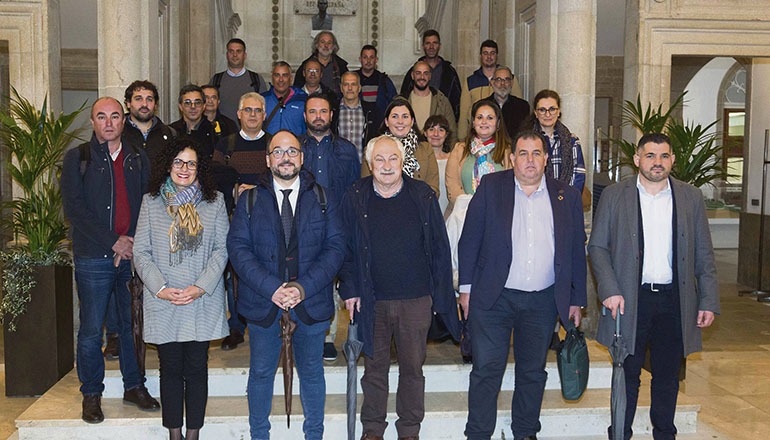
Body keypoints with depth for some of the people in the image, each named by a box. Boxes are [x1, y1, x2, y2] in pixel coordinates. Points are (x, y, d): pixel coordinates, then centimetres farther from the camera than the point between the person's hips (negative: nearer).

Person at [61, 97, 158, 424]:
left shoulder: (138, 158, 11)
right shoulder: (77, 159, 2)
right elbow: (74, 209, -7)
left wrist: (133, 242, -8)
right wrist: (114, 242, -13)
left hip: (132, 254, 3)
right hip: (93, 258, -2)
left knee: (133, 325, 9)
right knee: (91, 330, 4)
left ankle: (134, 386, 23)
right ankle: (91, 394, 18)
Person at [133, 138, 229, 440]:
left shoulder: (214, 201, 5)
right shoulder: (151, 201, 6)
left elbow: (222, 249, 1)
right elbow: (141, 252, 3)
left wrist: (200, 287, -11)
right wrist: (161, 289, -10)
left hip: (203, 303, 0)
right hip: (163, 303, 0)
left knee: (196, 369, 5)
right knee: (171, 369, 6)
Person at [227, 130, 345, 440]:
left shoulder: (323, 199, 3)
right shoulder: (250, 199, 2)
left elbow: (335, 248, -4)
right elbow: (238, 247, -6)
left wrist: (303, 287, -17)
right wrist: (271, 287, -19)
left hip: (311, 303, 0)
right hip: (263, 303, 0)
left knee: (311, 372, 12)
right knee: (261, 372, 12)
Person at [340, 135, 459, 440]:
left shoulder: (423, 196, -1)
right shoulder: (356, 198, 0)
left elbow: (439, 247, 3)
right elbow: (346, 247, 4)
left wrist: (440, 294, 1)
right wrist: (350, 289, -2)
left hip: (415, 300, 0)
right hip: (372, 300, 0)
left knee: (412, 367, 10)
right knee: (374, 366, 11)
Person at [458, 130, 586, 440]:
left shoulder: (566, 196, 6)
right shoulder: (491, 187, 1)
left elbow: (577, 251, 9)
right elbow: (469, 239, 1)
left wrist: (577, 299, 7)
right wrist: (466, 287, -3)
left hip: (543, 301, 2)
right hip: (493, 298, -2)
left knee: (533, 371, 13)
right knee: (486, 370, 0)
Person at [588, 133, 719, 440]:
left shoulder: (691, 198, 7)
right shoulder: (614, 195, 1)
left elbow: (704, 254, 8)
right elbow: (597, 247, 1)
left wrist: (709, 301, 2)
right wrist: (610, 290, -11)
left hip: (675, 300, 2)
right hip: (630, 300, -2)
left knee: (668, 376, 11)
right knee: (628, 374, 6)